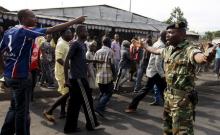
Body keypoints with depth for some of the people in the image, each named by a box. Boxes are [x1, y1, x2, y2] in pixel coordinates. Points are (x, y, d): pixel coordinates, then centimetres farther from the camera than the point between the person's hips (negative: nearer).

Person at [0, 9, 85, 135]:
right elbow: (52, 30, -22)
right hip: (20, 75, -9)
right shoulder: (27, 31, -15)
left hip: (11, 74, 9)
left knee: (15, 107, 21)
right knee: (22, 110, 2)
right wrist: (75, 21, -20)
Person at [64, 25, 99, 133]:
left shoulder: (83, 45, 14)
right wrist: (66, 79, -16)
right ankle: (92, 124, 18)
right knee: (87, 101, 3)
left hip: (80, 77, 9)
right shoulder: (76, 44, -12)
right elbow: (67, 61, -15)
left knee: (74, 103, 11)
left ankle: (70, 127, 19)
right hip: (78, 78, -9)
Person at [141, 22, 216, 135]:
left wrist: (207, 57, -67)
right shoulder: (168, 50, 6)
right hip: (168, 95, 8)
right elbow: (155, 50, 28)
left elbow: (200, 57, -43)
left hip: (183, 98, -8)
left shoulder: (189, 50, -20)